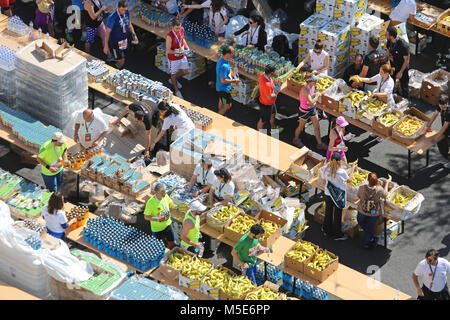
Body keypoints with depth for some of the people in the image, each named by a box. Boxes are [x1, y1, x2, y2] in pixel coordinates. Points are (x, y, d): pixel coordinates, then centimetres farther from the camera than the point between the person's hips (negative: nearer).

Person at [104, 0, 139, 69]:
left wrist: (134, 35, 4)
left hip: (124, 40, 7)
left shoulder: (126, 12, -5)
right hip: (115, 42, -7)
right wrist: (106, 46, -14)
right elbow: (108, 32, -18)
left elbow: (129, 24, 13)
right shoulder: (112, 17, -26)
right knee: (121, 61, -6)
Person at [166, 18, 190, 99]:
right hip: (173, 58, -7)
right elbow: (168, 50, -25)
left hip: (182, 56, 7)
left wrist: (186, 47, -2)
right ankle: (177, 91, 33)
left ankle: (173, 80, 45)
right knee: (174, 74, 12)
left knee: (186, 71, 19)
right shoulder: (169, 36, -32)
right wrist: (179, 52, -32)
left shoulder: (181, 30, -11)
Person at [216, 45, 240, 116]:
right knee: (227, 105, 3)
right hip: (224, 88, -10)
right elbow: (223, 80, -29)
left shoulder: (221, 59, -3)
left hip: (220, 87, 10)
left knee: (221, 102, 26)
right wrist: (234, 80, -20)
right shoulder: (224, 66, -35)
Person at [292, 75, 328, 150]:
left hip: (312, 109, 7)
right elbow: (311, 102, -37)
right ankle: (296, 140, 45)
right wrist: (317, 95, -25)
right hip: (304, 111, -7)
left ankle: (320, 144, 22)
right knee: (301, 127, 17)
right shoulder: (305, 89, -34)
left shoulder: (313, 86, -7)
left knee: (317, 127, 10)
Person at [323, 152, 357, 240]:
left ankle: (327, 230, 40)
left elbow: (324, 181, 0)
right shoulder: (341, 172, -26)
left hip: (328, 194, 4)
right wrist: (353, 168, 3)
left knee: (328, 213, 23)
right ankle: (337, 235, 25)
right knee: (337, 215, 12)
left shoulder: (327, 170, -13)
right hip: (338, 196, -4)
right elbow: (349, 180, -7)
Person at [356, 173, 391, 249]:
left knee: (360, 221, 34)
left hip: (363, 211, 0)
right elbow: (385, 195, -6)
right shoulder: (379, 190, -31)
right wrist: (387, 182, 3)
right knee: (370, 226, 26)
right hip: (375, 213, 0)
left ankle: (371, 238, 35)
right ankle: (366, 244, 45)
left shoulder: (362, 188, -30)